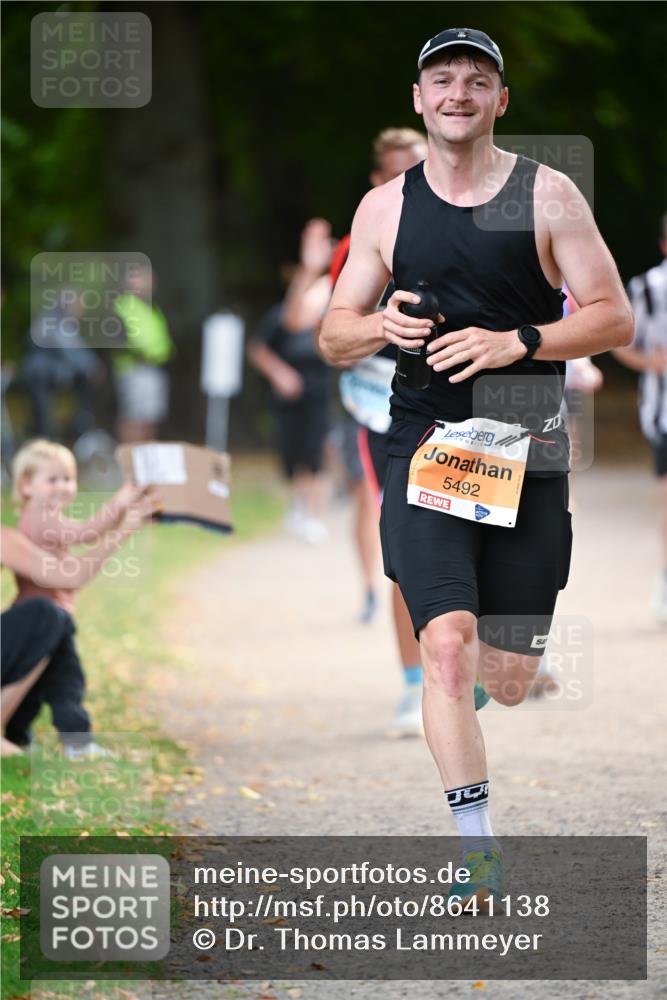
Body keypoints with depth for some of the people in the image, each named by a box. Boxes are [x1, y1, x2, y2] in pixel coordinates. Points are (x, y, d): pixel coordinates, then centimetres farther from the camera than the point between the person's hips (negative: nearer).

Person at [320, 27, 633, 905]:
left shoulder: (546, 196, 1)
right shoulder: (385, 207, 7)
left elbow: (614, 318, -1)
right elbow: (333, 337, 11)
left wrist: (515, 342, -16)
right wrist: (382, 326, -12)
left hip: (528, 454, 0)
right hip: (426, 450, 0)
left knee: (509, 681, 4)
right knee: (448, 646, -19)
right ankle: (478, 849, -16)